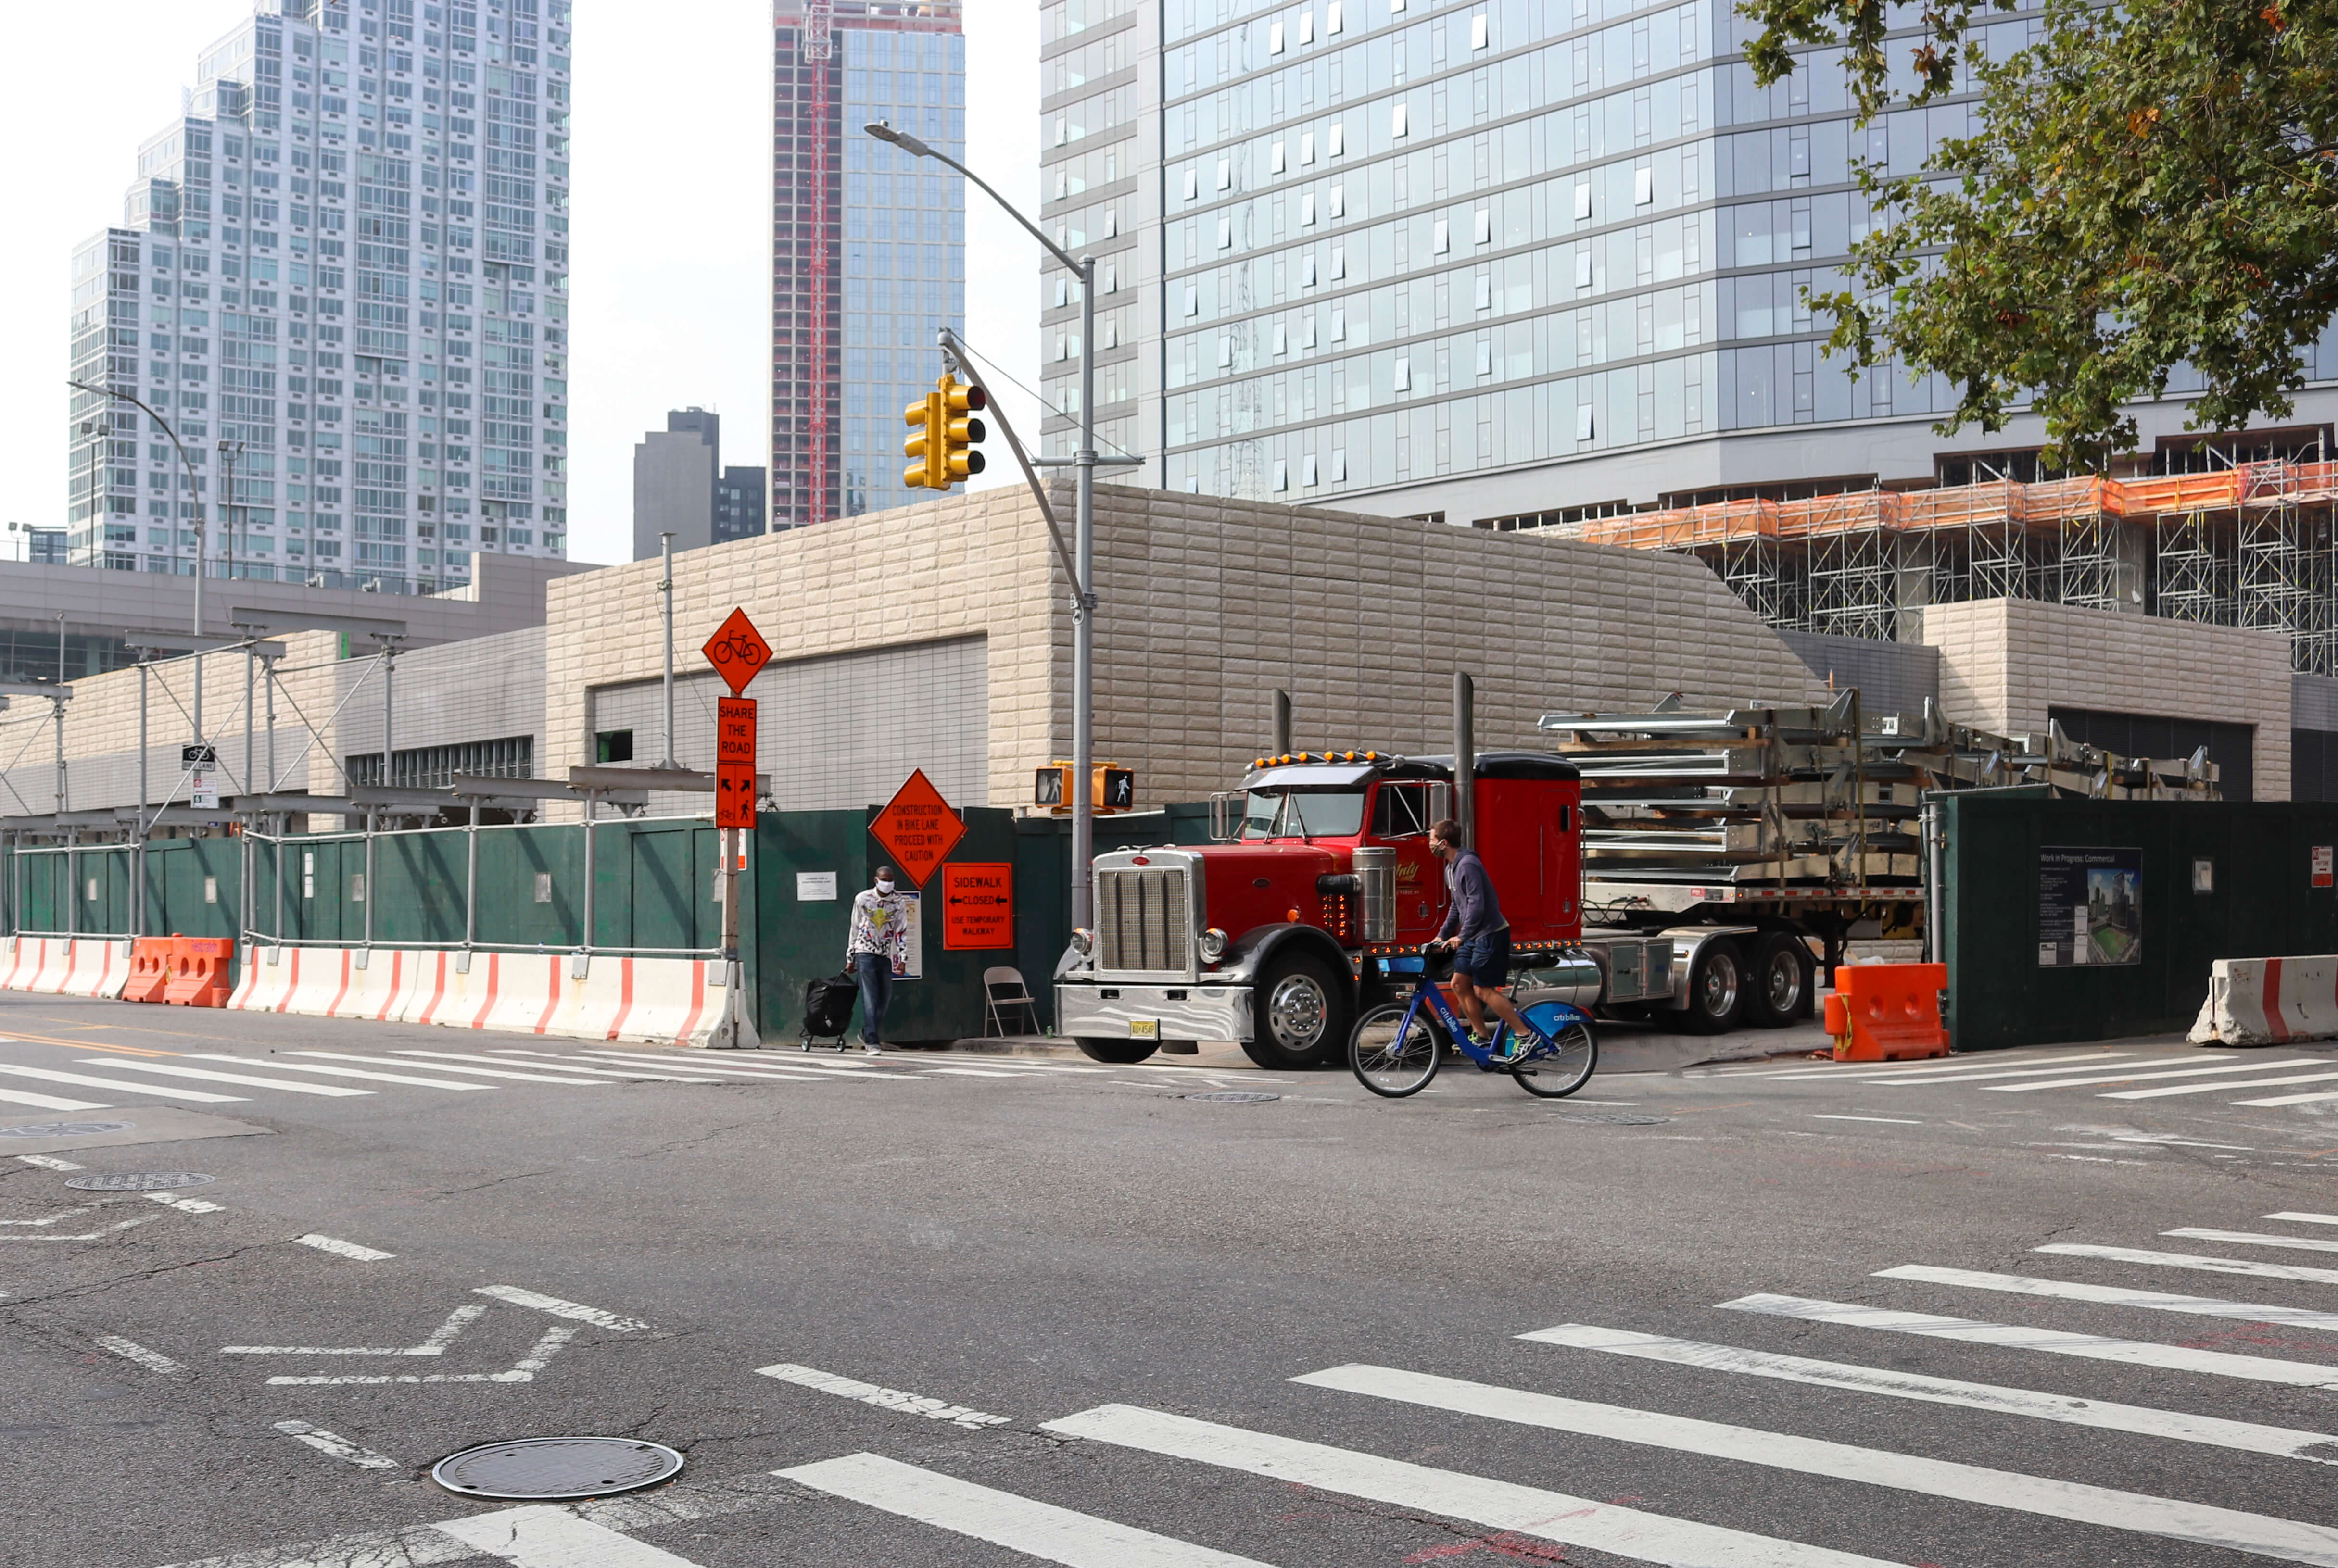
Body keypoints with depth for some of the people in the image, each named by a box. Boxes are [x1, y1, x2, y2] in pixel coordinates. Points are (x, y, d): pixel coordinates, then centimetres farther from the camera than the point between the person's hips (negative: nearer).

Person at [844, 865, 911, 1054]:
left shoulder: (899, 902, 2)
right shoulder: (862, 899, 0)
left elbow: (901, 932, 2)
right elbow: (855, 929, 7)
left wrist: (903, 958, -7)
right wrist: (850, 958, 8)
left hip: (886, 955, 3)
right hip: (865, 953, -3)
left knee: (885, 999, 6)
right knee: (870, 998, -10)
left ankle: (867, 1034, 26)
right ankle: (872, 1042, -11)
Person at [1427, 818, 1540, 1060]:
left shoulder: (1468, 865, -19)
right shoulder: (1451, 868, 13)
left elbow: (1477, 905, -25)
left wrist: (1461, 937, -25)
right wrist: (1442, 936, 19)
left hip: (1490, 935, -10)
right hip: (1474, 937, 10)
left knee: (1483, 990, -10)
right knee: (1459, 984, 9)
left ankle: (1525, 1034, -5)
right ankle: (1482, 1037, 18)